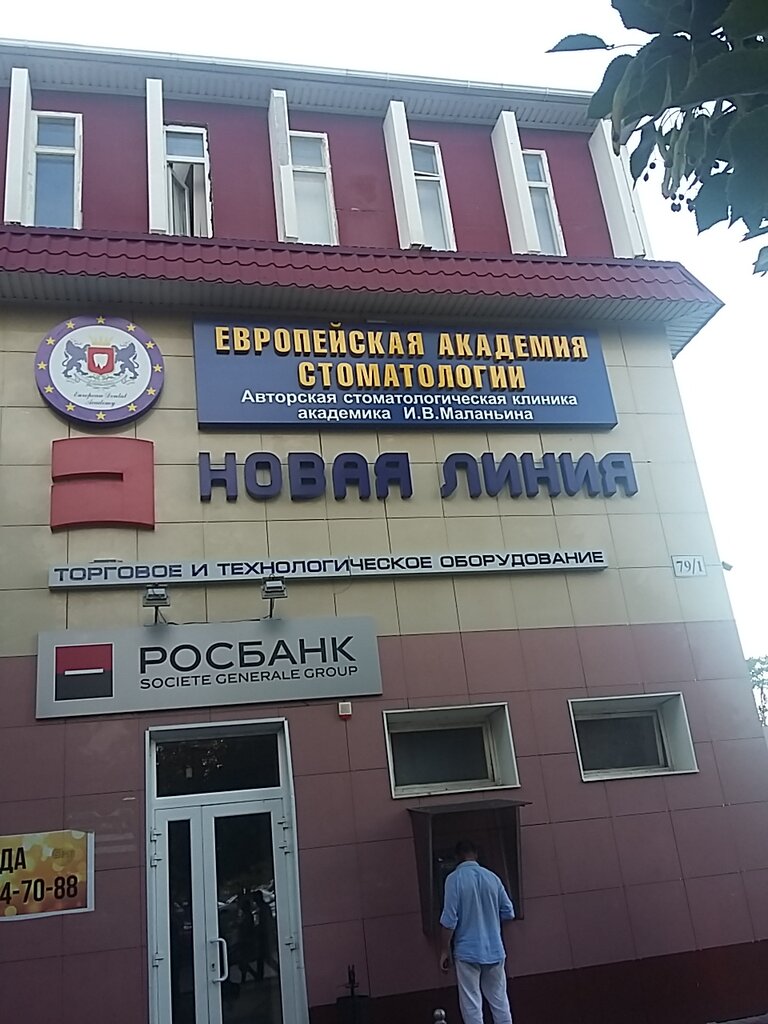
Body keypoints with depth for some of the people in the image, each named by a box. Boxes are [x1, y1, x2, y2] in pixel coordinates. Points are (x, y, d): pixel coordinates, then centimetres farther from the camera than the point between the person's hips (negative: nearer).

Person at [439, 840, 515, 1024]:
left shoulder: (454, 879, -10)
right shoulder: (492, 877, 2)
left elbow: (449, 920, -14)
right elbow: (508, 913, 8)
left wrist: (445, 950, -4)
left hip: (467, 952, -4)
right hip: (494, 950, 4)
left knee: (471, 1005, 4)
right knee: (499, 1000, 14)